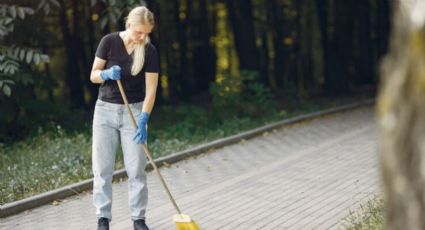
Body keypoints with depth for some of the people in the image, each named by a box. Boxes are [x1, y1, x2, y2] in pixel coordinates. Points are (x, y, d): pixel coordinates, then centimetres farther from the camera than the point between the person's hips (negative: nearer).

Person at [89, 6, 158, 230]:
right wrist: (107, 74, -25)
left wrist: (143, 120, -20)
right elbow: (93, 75, -2)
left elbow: (150, 89, -10)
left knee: (136, 168, -2)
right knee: (102, 167, 0)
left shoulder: (149, 51, -7)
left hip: (134, 111, 0)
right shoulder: (109, 41, -7)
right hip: (106, 110, 0)